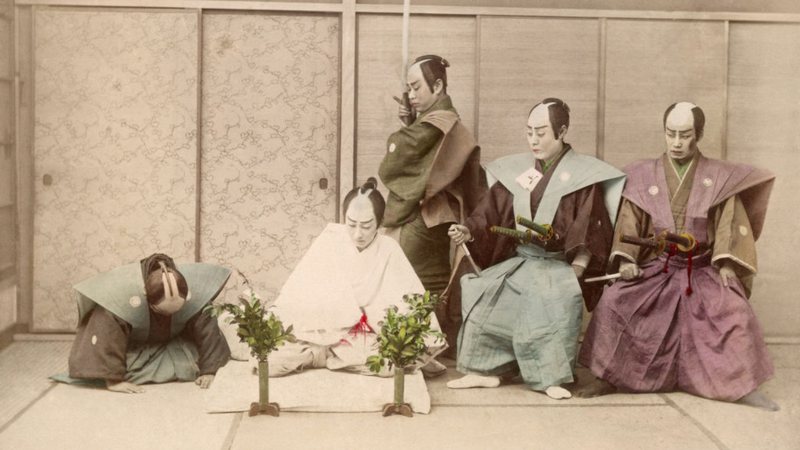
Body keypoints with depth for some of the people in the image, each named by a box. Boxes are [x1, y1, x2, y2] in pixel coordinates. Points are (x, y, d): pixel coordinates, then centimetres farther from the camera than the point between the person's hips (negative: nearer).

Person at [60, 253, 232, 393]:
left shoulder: (195, 291, -33)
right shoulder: (122, 292, -41)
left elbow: (207, 330, -22)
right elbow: (106, 336, -37)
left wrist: (208, 370, -19)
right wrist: (113, 380, -37)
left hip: (171, 346, 2)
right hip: (133, 348, -2)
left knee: (191, 365, -17)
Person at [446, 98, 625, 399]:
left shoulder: (583, 176, -2)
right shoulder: (516, 171, 10)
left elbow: (589, 235, -7)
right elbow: (491, 215, 6)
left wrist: (575, 271, -20)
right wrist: (468, 232, -13)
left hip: (559, 263, -4)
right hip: (518, 259, 5)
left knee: (556, 297, -33)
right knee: (480, 293, -16)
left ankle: (551, 377, -22)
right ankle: (485, 370, -8)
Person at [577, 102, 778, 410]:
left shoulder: (719, 177, 5)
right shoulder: (644, 176, 7)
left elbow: (729, 222, -1)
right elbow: (629, 222, 2)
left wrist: (726, 263, -15)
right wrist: (626, 259, -13)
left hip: (702, 269, -1)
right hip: (655, 267, 1)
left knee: (735, 311, -25)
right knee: (613, 303, -19)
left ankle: (742, 385, -6)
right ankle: (607, 377, -3)